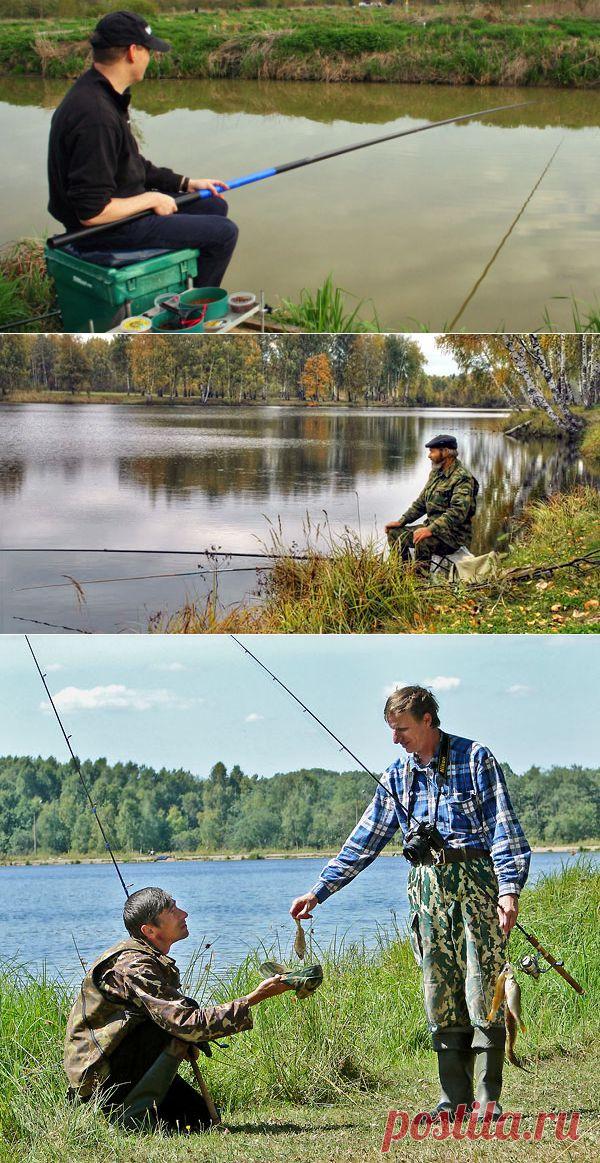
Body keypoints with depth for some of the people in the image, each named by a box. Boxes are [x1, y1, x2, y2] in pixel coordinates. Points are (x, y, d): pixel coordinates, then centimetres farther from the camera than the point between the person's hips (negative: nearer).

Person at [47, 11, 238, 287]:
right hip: (105, 231, -11)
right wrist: (150, 199, -16)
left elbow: (132, 166, 19)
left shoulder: (98, 92, 5)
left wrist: (186, 183, 15)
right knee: (223, 232, -6)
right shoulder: (96, 117, -29)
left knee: (214, 207, 20)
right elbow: (92, 213, -30)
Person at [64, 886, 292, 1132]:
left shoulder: (152, 959, 8)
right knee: (179, 1031, -26)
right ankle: (136, 1111, -18)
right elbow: (189, 1023, -32)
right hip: (100, 1072, -9)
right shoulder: (134, 967, -25)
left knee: (202, 1117, 4)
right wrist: (253, 999, -31)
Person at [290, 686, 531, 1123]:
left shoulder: (474, 759, 0)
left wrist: (509, 889, -17)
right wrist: (318, 891, 11)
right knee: (441, 995, 2)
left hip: (476, 877, -5)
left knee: (484, 988, -8)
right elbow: (364, 841, 16)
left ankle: (489, 1098, -4)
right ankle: (455, 1097, 6)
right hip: (428, 885, 5)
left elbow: (503, 827, -5)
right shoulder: (399, 776, 14)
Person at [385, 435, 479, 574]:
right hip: (433, 526, 10)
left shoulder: (462, 478, -17)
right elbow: (421, 503, 23)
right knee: (395, 533, 2)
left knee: (423, 541, -35)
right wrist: (401, 521, 10)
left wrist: (431, 529, -37)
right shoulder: (436, 473, 14)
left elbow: (458, 512, -29)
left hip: (455, 534, -10)